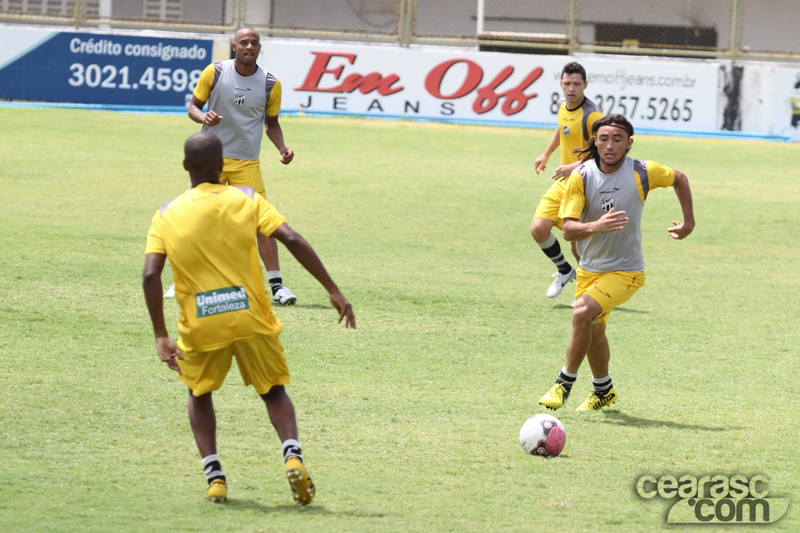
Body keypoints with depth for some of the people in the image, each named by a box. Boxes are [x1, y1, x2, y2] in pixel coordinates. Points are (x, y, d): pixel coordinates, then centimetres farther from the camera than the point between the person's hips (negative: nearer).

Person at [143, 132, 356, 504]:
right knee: (273, 390, 19)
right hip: (250, 320, 0)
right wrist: (333, 291, -6)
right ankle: (293, 454, -8)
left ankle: (214, 476, 10)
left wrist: (161, 337, -4)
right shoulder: (246, 200, 2)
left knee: (199, 393, 25)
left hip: (200, 327, 0)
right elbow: (292, 240, -9)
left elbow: (150, 275, -8)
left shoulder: (166, 216, 3)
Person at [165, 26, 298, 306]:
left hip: (247, 163, 0)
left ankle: (276, 285, -5)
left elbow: (271, 123, 10)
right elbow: (193, 106, 3)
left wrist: (282, 148, -7)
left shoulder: (270, 83, -2)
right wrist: (203, 117, -20)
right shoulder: (214, 72, -5)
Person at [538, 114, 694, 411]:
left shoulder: (643, 173, -12)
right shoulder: (581, 177, -11)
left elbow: (679, 179, 10)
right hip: (589, 269, 4)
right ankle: (604, 390, 43)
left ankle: (565, 383, -12)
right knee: (593, 332, 16)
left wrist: (689, 221, 10)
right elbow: (568, 229, -17)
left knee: (582, 312, -25)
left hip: (625, 272, -4)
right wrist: (596, 226, -37)